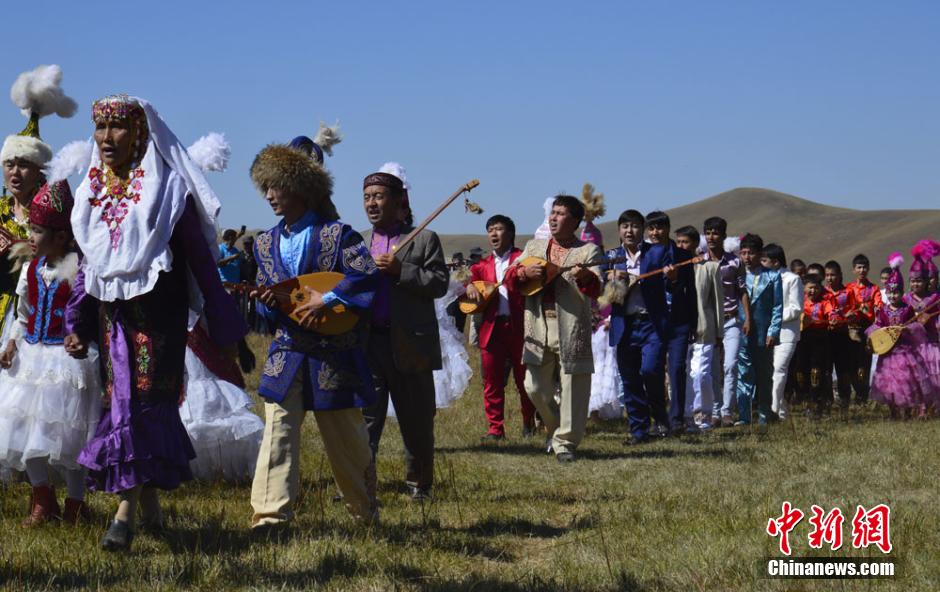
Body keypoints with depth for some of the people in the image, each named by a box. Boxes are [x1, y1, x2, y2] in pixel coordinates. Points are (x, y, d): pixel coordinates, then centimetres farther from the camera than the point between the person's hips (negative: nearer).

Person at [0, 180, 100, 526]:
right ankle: (43, 501, 23)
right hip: (31, 355, 6)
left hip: (67, 357, -6)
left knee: (66, 433, 0)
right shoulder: (31, 270, 6)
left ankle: (75, 503, 17)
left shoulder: (77, 268, -12)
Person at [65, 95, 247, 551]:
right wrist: (76, 325, 14)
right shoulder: (92, 192, 11)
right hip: (111, 313, 5)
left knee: (144, 401, -10)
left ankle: (126, 510, -13)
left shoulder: (168, 187, -5)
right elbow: (87, 264, 17)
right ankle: (151, 507, 14)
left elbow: (199, 256, -4)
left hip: (158, 311, -5)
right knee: (120, 399, 4)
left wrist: (221, 325, -5)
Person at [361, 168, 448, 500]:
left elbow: (440, 284, -5)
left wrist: (400, 271, -15)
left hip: (410, 345, -2)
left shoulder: (424, 240, 5)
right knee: (364, 418, -4)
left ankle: (419, 485, 23)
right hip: (367, 344, 2)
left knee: (416, 422, 8)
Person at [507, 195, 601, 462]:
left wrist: (585, 277, -34)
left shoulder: (588, 251, 2)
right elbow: (510, 280, 13)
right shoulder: (534, 247, 16)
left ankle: (565, 441, 8)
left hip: (572, 330, -4)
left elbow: (596, 289, -12)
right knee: (535, 387, 5)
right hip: (538, 328, 4)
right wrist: (525, 272, -9)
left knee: (573, 388, -3)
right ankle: (555, 427, 29)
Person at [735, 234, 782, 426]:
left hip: (763, 333, 0)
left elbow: (777, 307, 3)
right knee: (744, 374, -6)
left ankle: (764, 415, 15)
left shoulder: (772, 276, 5)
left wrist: (773, 332, -6)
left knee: (764, 375, 7)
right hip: (741, 332, 0)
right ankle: (743, 415, -7)